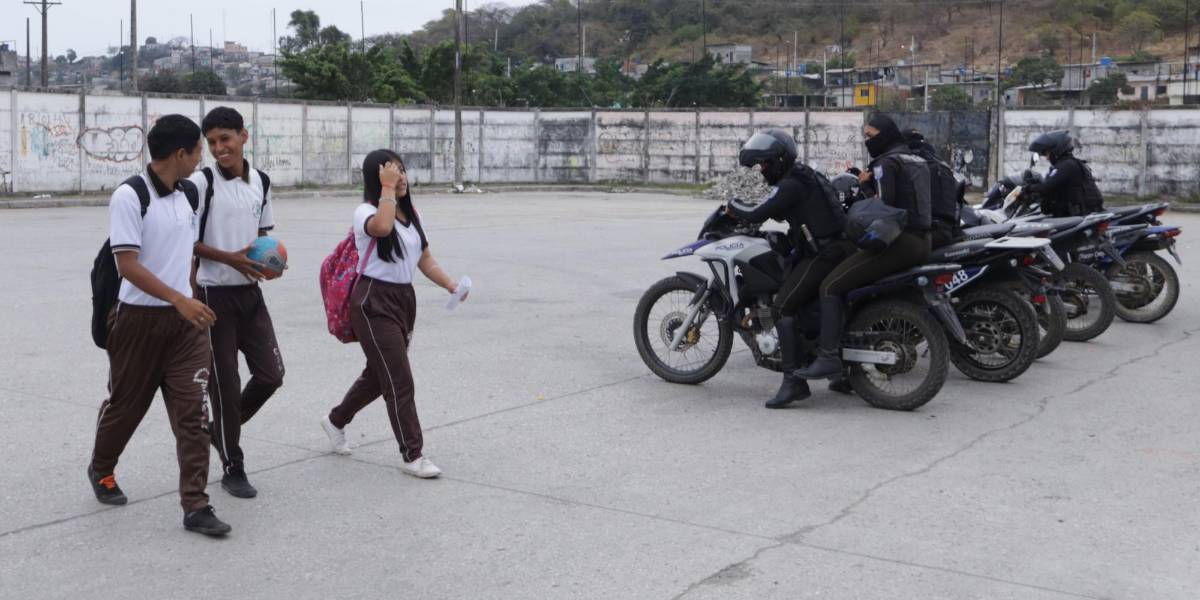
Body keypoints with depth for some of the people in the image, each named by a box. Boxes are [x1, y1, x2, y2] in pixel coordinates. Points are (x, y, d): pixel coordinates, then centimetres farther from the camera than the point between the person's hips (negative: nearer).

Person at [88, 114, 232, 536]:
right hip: (138, 320, -5)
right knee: (125, 404, 14)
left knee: (193, 411, -3)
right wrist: (181, 301, -27)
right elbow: (127, 263, -20)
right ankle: (101, 470, 42)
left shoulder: (189, 194, 6)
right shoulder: (129, 196, -15)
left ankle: (195, 505, -1)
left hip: (185, 319, 5)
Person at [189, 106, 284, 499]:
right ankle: (232, 468, 15)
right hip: (215, 294, -5)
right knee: (225, 384, 1)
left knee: (271, 374, 2)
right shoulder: (202, 182, -11)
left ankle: (222, 429, 28)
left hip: (250, 292, 5)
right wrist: (230, 258, -19)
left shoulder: (261, 182, 7)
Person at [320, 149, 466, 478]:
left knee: (379, 374, 20)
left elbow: (425, 259, 14)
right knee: (399, 380, -8)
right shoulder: (366, 211, -12)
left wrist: (451, 285, 0)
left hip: (404, 298, 8)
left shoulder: (412, 214, 11)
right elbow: (382, 227, -37)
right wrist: (387, 188, -27)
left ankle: (336, 420, 43)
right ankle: (412, 455, 1)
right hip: (373, 301, -8)